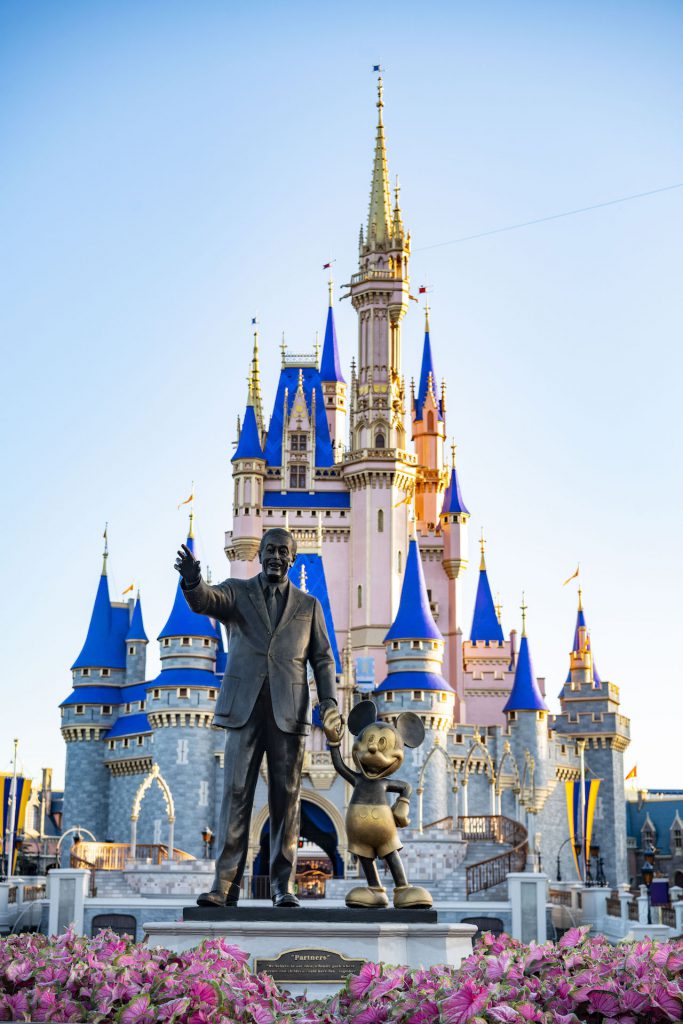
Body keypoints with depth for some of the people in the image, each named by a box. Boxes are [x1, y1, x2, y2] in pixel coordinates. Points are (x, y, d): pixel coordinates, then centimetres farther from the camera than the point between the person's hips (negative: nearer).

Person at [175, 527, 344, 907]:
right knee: (236, 793, -5)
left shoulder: (308, 605, 14)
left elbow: (323, 659, 12)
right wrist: (193, 581, -36)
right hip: (244, 708, -1)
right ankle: (226, 885, -5)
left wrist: (330, 701, -4)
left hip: (289, 711, 1)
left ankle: (283, 885, 6)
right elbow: (205, 601, -12)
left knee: (287, 797, 0)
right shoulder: (237, 592, 10)